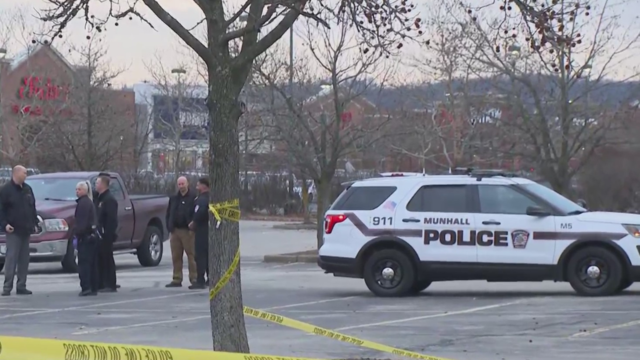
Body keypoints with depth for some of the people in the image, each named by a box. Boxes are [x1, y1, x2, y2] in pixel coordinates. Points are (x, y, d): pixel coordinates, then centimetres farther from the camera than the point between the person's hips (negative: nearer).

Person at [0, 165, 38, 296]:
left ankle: (21, 286, 11)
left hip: (26, 230, 7)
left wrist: (34, 223, 15)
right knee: (11, 258, -10)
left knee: (24, 260, 7)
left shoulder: (27, 189, 15)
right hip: (13, 231, -7)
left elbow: (33, 208, 21)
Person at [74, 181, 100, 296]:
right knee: (92, 263, 10)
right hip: (92, 235, 10)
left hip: (85, 236, -10)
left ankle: (86, 287, -15)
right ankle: (94, 288, 11)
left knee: (83, 262, -10)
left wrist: (77, 233, -20)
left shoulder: (83, 203, -12)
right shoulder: (89, 202, 19)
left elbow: (81, 221, -20)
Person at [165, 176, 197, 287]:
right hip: (175, 231, 6)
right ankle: (177, 280, 10)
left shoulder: (193, 198, -2)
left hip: (188, 231, -6)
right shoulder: (173, 199, 16)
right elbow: (169, 214, 18)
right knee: (176, 257, 5)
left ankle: (194, 279, -3)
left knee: (192, 256, -5)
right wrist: (170, 227, 6)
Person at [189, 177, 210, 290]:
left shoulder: (202, 199, -16)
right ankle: (211, 279, 22)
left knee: (200, 255, -9)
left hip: (202, 230, -10)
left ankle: (200, 281, -12)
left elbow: (200, 213, -30)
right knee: (208, 255, 17)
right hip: (210, 229, 10)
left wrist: (194, 223, -15)